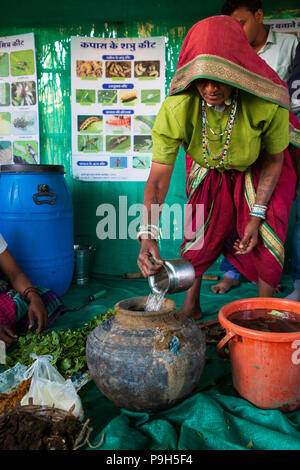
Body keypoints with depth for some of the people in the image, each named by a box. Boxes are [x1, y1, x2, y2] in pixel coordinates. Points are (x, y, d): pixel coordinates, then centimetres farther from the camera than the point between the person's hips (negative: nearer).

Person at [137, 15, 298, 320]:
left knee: (267, 238, -10)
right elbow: (158, 177, -32)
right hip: (209, 171, 1)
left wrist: (256, 216, -20)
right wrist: (148, 235, -44)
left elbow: (274, 159, -16)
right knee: (198, 234, 0)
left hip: (258, 172, -1)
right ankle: (191, 306, 22)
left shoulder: (268, 103, -35)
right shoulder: (176, 109, -34)